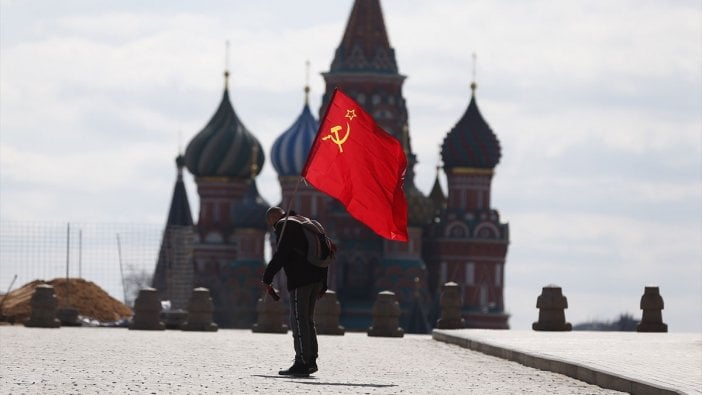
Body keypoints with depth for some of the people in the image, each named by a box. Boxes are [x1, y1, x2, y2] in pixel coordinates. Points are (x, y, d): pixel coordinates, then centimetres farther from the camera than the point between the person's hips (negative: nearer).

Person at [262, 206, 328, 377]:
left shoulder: (283, 225, -2)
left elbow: (280, 254, -15)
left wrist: (267, 278, -11)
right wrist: (323, 285, 25)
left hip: (299, 279, -9)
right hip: (316, 278, 9)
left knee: (299, 320, -8)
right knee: (308, 319, 14)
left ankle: (302, 363, -11)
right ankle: (311, 361, 12)